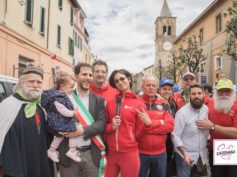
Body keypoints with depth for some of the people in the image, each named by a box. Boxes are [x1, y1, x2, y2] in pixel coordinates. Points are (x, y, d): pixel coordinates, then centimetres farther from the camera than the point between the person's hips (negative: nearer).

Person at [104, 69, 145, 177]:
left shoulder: (138, 104, -4)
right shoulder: (110, 103, 5)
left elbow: (139, 132, 1)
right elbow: (104, 126, 9)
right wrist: (111, 127, -5)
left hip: (130, 154, -2)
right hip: (111, 153, 3)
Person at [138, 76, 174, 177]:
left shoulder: (164, 104, 4)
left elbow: (170, 125, -6)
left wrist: (150, 124, -17)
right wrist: (160, 123, -14)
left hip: (160, 152, 3)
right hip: (141, 152, -3)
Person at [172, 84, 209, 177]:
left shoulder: (206, 109, -2)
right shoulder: (182, 112, -18)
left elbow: (207, 129, 10)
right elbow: (176, 136, -18)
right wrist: (185, 153, -25)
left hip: (201, 155, 6)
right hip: (185, 155, -5)